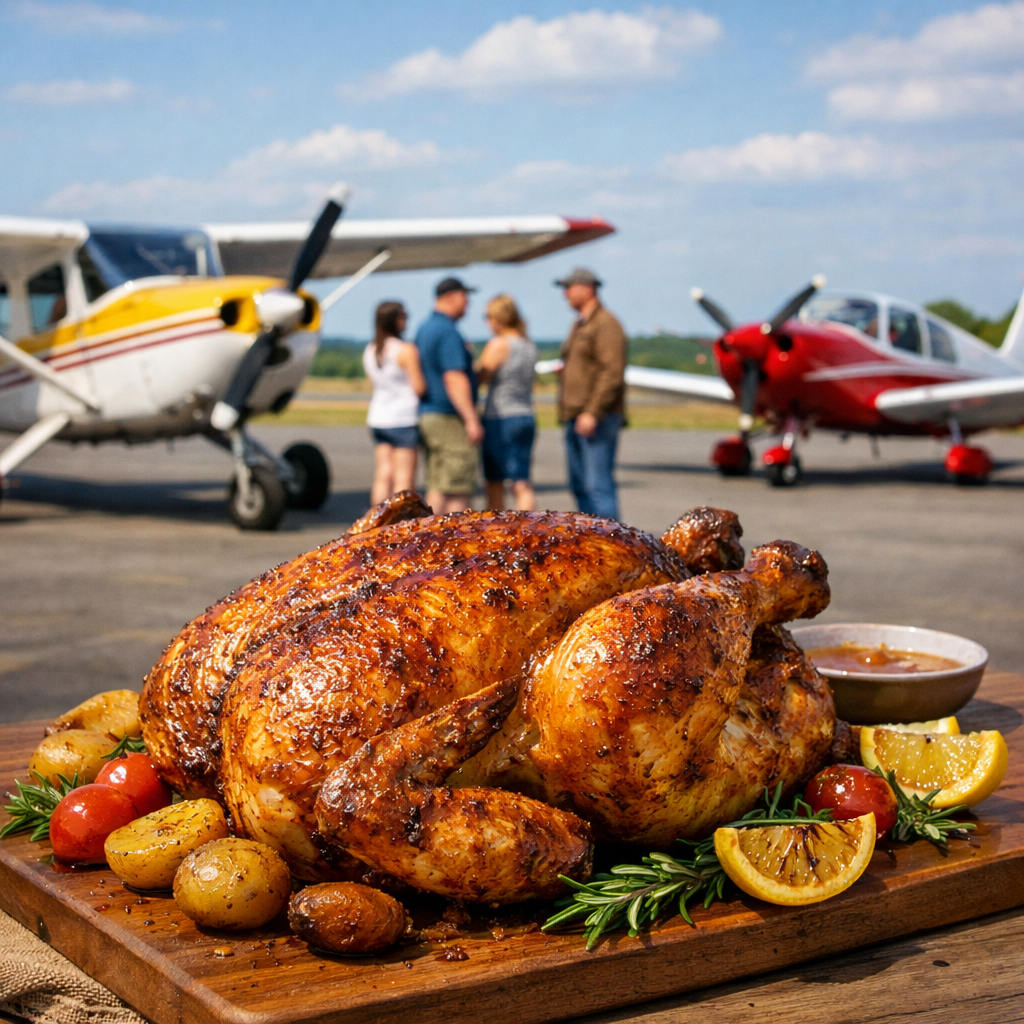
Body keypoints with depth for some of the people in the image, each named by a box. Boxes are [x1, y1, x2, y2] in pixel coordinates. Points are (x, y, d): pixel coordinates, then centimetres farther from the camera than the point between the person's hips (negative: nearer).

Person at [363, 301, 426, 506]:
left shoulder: (369, 350, 9)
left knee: (383, 475, 9)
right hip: (403, 418, -7)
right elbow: (419, 387, -13)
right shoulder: (406, 350, -13)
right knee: (404, 479, -3)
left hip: (377, 418, 7)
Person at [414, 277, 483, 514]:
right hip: (449, 418, -10)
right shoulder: (448, 332, -14)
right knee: (459, 490, -8)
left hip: (427, 413, 10)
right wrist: (472, 419, -22)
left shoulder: (424, 329, 17)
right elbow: (454, 379, -21)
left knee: (437, 488, 10)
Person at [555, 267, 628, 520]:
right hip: (575, 419, 10)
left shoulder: (606, 324, -10)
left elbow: (612, 373, -18)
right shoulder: (579, 326, 21)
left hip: (597, 420, -10)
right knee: (580, 485, 11)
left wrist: (592, 413, -23)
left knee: (598, 485, -12)